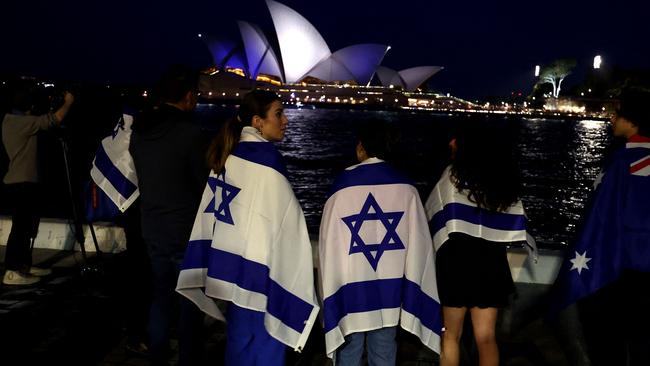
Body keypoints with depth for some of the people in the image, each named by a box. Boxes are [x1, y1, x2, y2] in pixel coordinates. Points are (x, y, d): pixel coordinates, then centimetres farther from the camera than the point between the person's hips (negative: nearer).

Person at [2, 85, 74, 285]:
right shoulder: (22, 122, -16)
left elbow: (43, 121, 24)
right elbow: (54, 119, -18)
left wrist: (58, 104, 19)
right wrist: (68, 102, -2)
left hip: (23, 182, 10)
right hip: (22, 183, -10)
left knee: (28, 225, 14)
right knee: (20, 226, -9)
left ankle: (24, 265, 21)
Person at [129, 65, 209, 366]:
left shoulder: (138, 132, 2)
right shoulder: (190, 134, -19)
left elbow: (142, 179, 11)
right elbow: (207, 184, -12)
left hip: (152, 230, 7)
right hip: (187, 233, -7)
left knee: (161, 296, 18)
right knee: (190, 301, 6)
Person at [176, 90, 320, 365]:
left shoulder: (228, 155, 7)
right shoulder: (265, 158, -17)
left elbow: (212, 214, 9)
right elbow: (281, 222, -19)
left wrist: (214, 272, 13)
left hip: (230, 265, 8)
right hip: (257, 271, -8)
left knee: (239, 338, 20)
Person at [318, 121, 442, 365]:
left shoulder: (342, 187, -9)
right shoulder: (405, 187, -4)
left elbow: (329, 246, -6)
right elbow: (418, 244, -3)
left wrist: (331, 295, 4)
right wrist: (410, 292, 6)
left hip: (351, 291, -1)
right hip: (390, 291, 2)